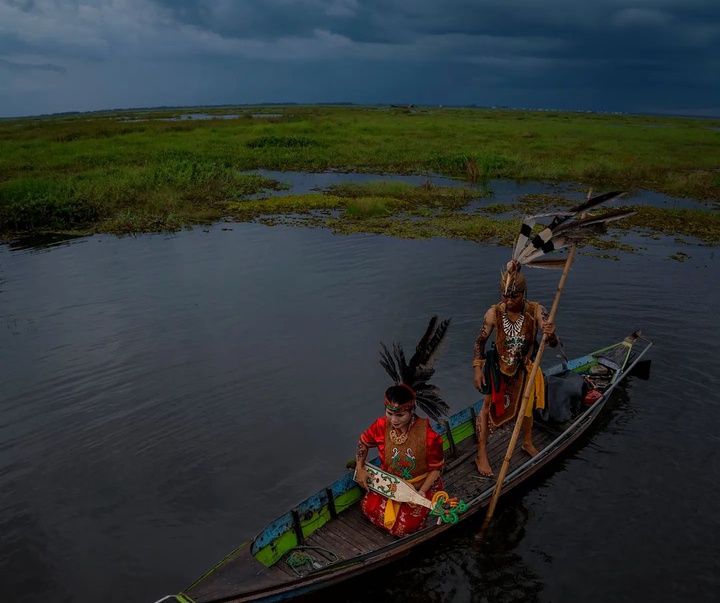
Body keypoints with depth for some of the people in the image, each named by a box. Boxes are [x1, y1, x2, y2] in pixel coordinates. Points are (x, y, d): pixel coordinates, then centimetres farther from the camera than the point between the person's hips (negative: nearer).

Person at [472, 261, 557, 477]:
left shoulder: (536, 311, -21)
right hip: (497, 367, -2)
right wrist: (478, 369, -11)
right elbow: (480, 341, -8)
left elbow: (553, 344, -21)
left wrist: (550, 334, -44)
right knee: (488, 408, 5)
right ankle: (481, 455, 22)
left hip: (524, 368, 2)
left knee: (526, 405, 22)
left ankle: (527, 443, 49)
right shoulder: (494, 313, -22)